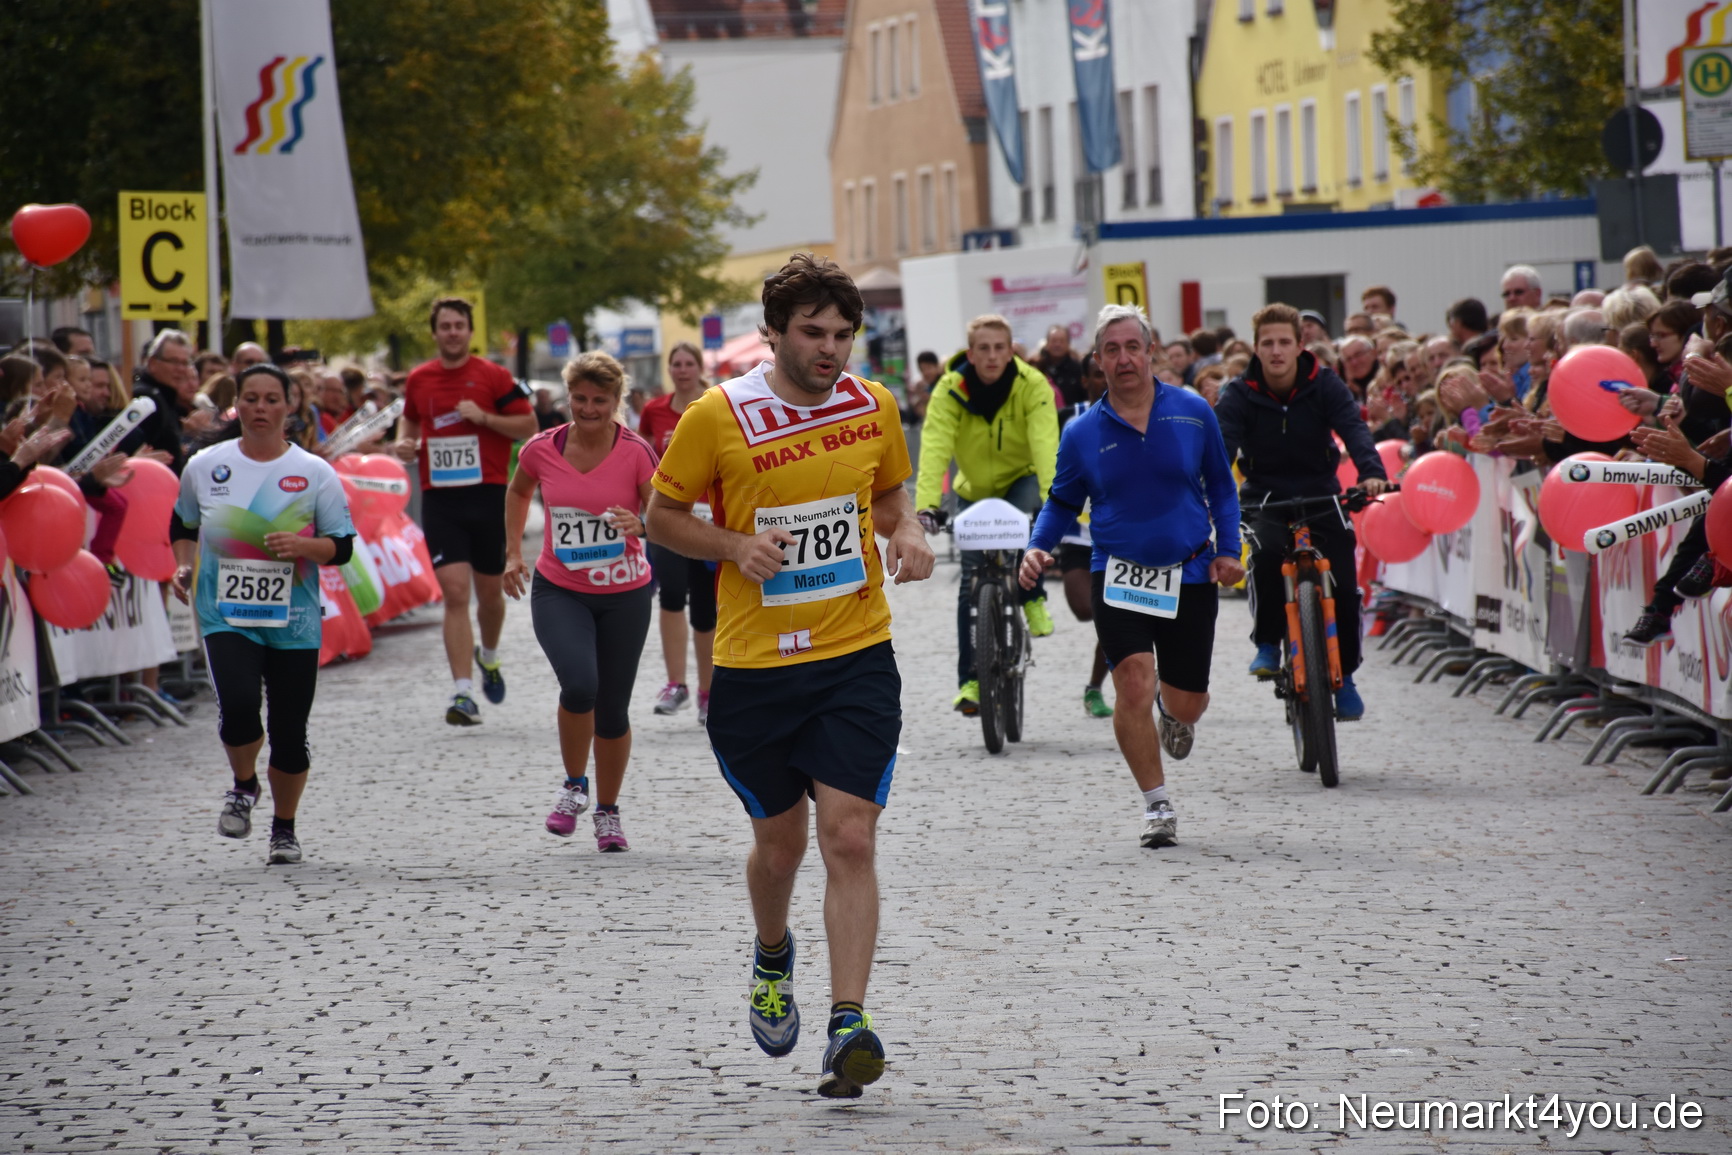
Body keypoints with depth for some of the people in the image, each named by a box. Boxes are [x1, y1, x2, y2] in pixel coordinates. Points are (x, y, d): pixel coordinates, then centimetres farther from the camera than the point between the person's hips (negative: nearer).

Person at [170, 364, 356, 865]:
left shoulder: (314, 473, 0)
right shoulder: (204, 467, 4)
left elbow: (342, 546, 1)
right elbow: (182, 526, 20)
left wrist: (303, 546, -18)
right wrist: (184, 565, 2)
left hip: (294, 621, 0)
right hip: (226, 613, 0)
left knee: (289, 730, 3)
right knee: (237, 706, -22)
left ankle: (285, 828, 25)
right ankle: (243, 785, 10)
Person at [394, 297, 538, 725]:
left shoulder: (492, 376, -1)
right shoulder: (419, 380, 8)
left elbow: (528, 425, -2)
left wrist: (484, 417, -15)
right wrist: (404, 442, 5)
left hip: (488, 496, -1)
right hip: (440, 498, 1)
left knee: (489, 593, 11)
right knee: (455, 593, -11)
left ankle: (489, 657, 43)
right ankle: (463, 693, -14)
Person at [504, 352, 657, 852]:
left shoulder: (635, 452, -11)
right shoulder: (542, 449, -5)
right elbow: (518, 491, 17)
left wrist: (639, 524, -31)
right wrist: (513, 553, 13)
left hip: (624, 594, 0)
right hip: (558, 591, 0)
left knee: (613, 709, 7)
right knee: (579, 684, -25)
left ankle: (609, 812, 29)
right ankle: (574, 785, 1)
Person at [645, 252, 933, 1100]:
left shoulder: (875, 407, 2)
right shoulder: (718, 417, -8)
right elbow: (663, 516, 2)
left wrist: (908, 536, -1)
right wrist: (735, 547, -15)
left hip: (857, 656, 1)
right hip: (753, 664, -1)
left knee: (849, 838, -12)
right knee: (780, 841, 13)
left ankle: (849, 1024, -13)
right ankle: (772, 958, 45)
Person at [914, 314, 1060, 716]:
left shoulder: (1031, 386, -23)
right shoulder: (951, 389, -21)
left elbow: (1045, 446, -35)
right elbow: (935, 449, -33)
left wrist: (1052, 498, -50)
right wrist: (926, 505, -47)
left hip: (1021, 481, -1)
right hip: (974, 490, 2)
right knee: (972, 583, -5)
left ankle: (1033, 598, -12)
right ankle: (970, 679, 2)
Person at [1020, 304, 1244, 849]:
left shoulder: (1193, 413, 0)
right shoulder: (1082, 432, 0)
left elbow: (1221, 487, 11)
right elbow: (1062, 503, 12)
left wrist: (1228, 550, 0)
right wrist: (1037, 548, -6)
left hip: (1189, 575, 1)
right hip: (1118, 577, -1)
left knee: (1186, 703, 5)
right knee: (1133, 686, -18)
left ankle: (1175, 713, 46)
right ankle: (1157, 806, -2)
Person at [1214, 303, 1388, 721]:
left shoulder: (1325, 386, -8)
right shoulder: (1239, 395, -9)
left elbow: (1354, 429, -22)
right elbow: (1221, 447, -21)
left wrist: (1372, 473, -41)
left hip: (1320, 496, 1)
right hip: (1265, 498, -1)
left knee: (1343, 585, -11)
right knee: (1267, 551, -33)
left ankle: (1344, 676, 10)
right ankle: (1267, 643, -13)